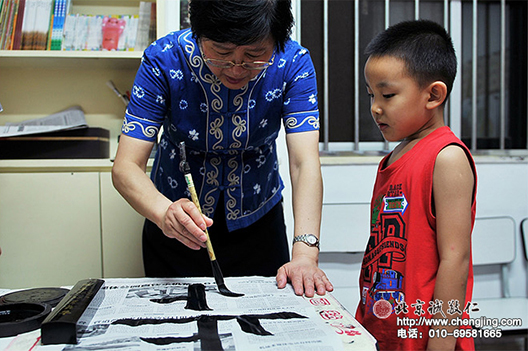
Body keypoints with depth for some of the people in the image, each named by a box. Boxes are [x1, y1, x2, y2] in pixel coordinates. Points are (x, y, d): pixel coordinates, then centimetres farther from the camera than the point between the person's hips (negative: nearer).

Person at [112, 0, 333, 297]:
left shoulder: (293, 63, -22)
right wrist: (164, 213, -45)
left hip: (258, 219, 1)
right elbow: (125, 167, -25)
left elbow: (305, 163, -27)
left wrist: (305, 253, -40)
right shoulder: (164, 60, -24)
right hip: (177, 227, 0)